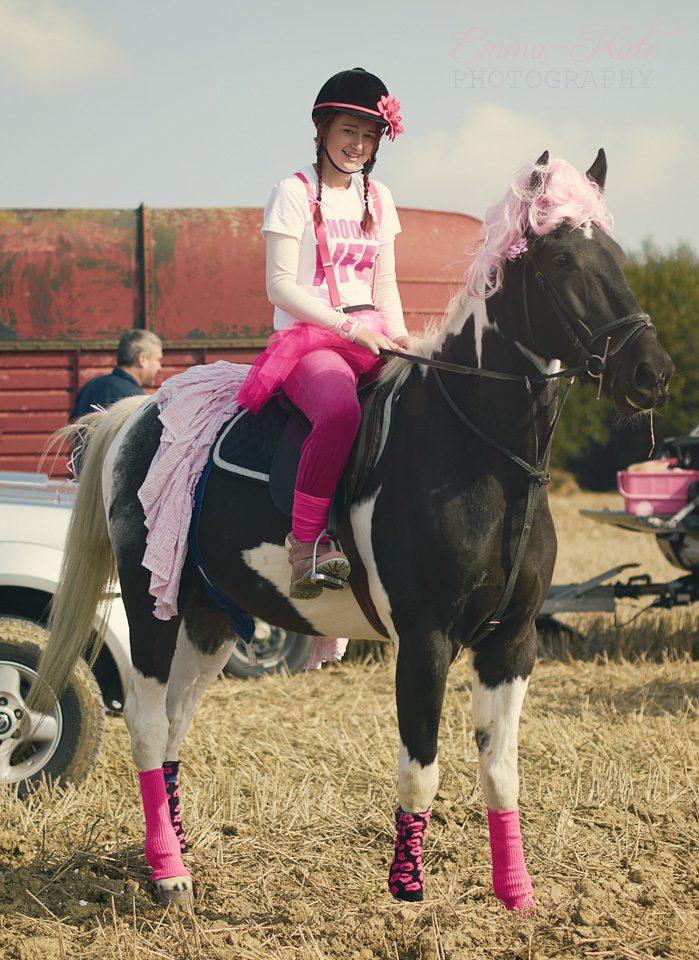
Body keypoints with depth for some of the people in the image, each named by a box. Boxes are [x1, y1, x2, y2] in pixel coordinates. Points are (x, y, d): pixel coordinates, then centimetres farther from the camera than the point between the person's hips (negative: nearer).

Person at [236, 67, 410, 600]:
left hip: (371, 340, 6)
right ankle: (306, 541, -31)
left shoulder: (378, 198, 19)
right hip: (307, 337, -6)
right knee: (340, 410, -39)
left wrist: (399, 336, 2)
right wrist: (348, 326, -15)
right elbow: (281, 286, -7)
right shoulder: (295, 193, 0)